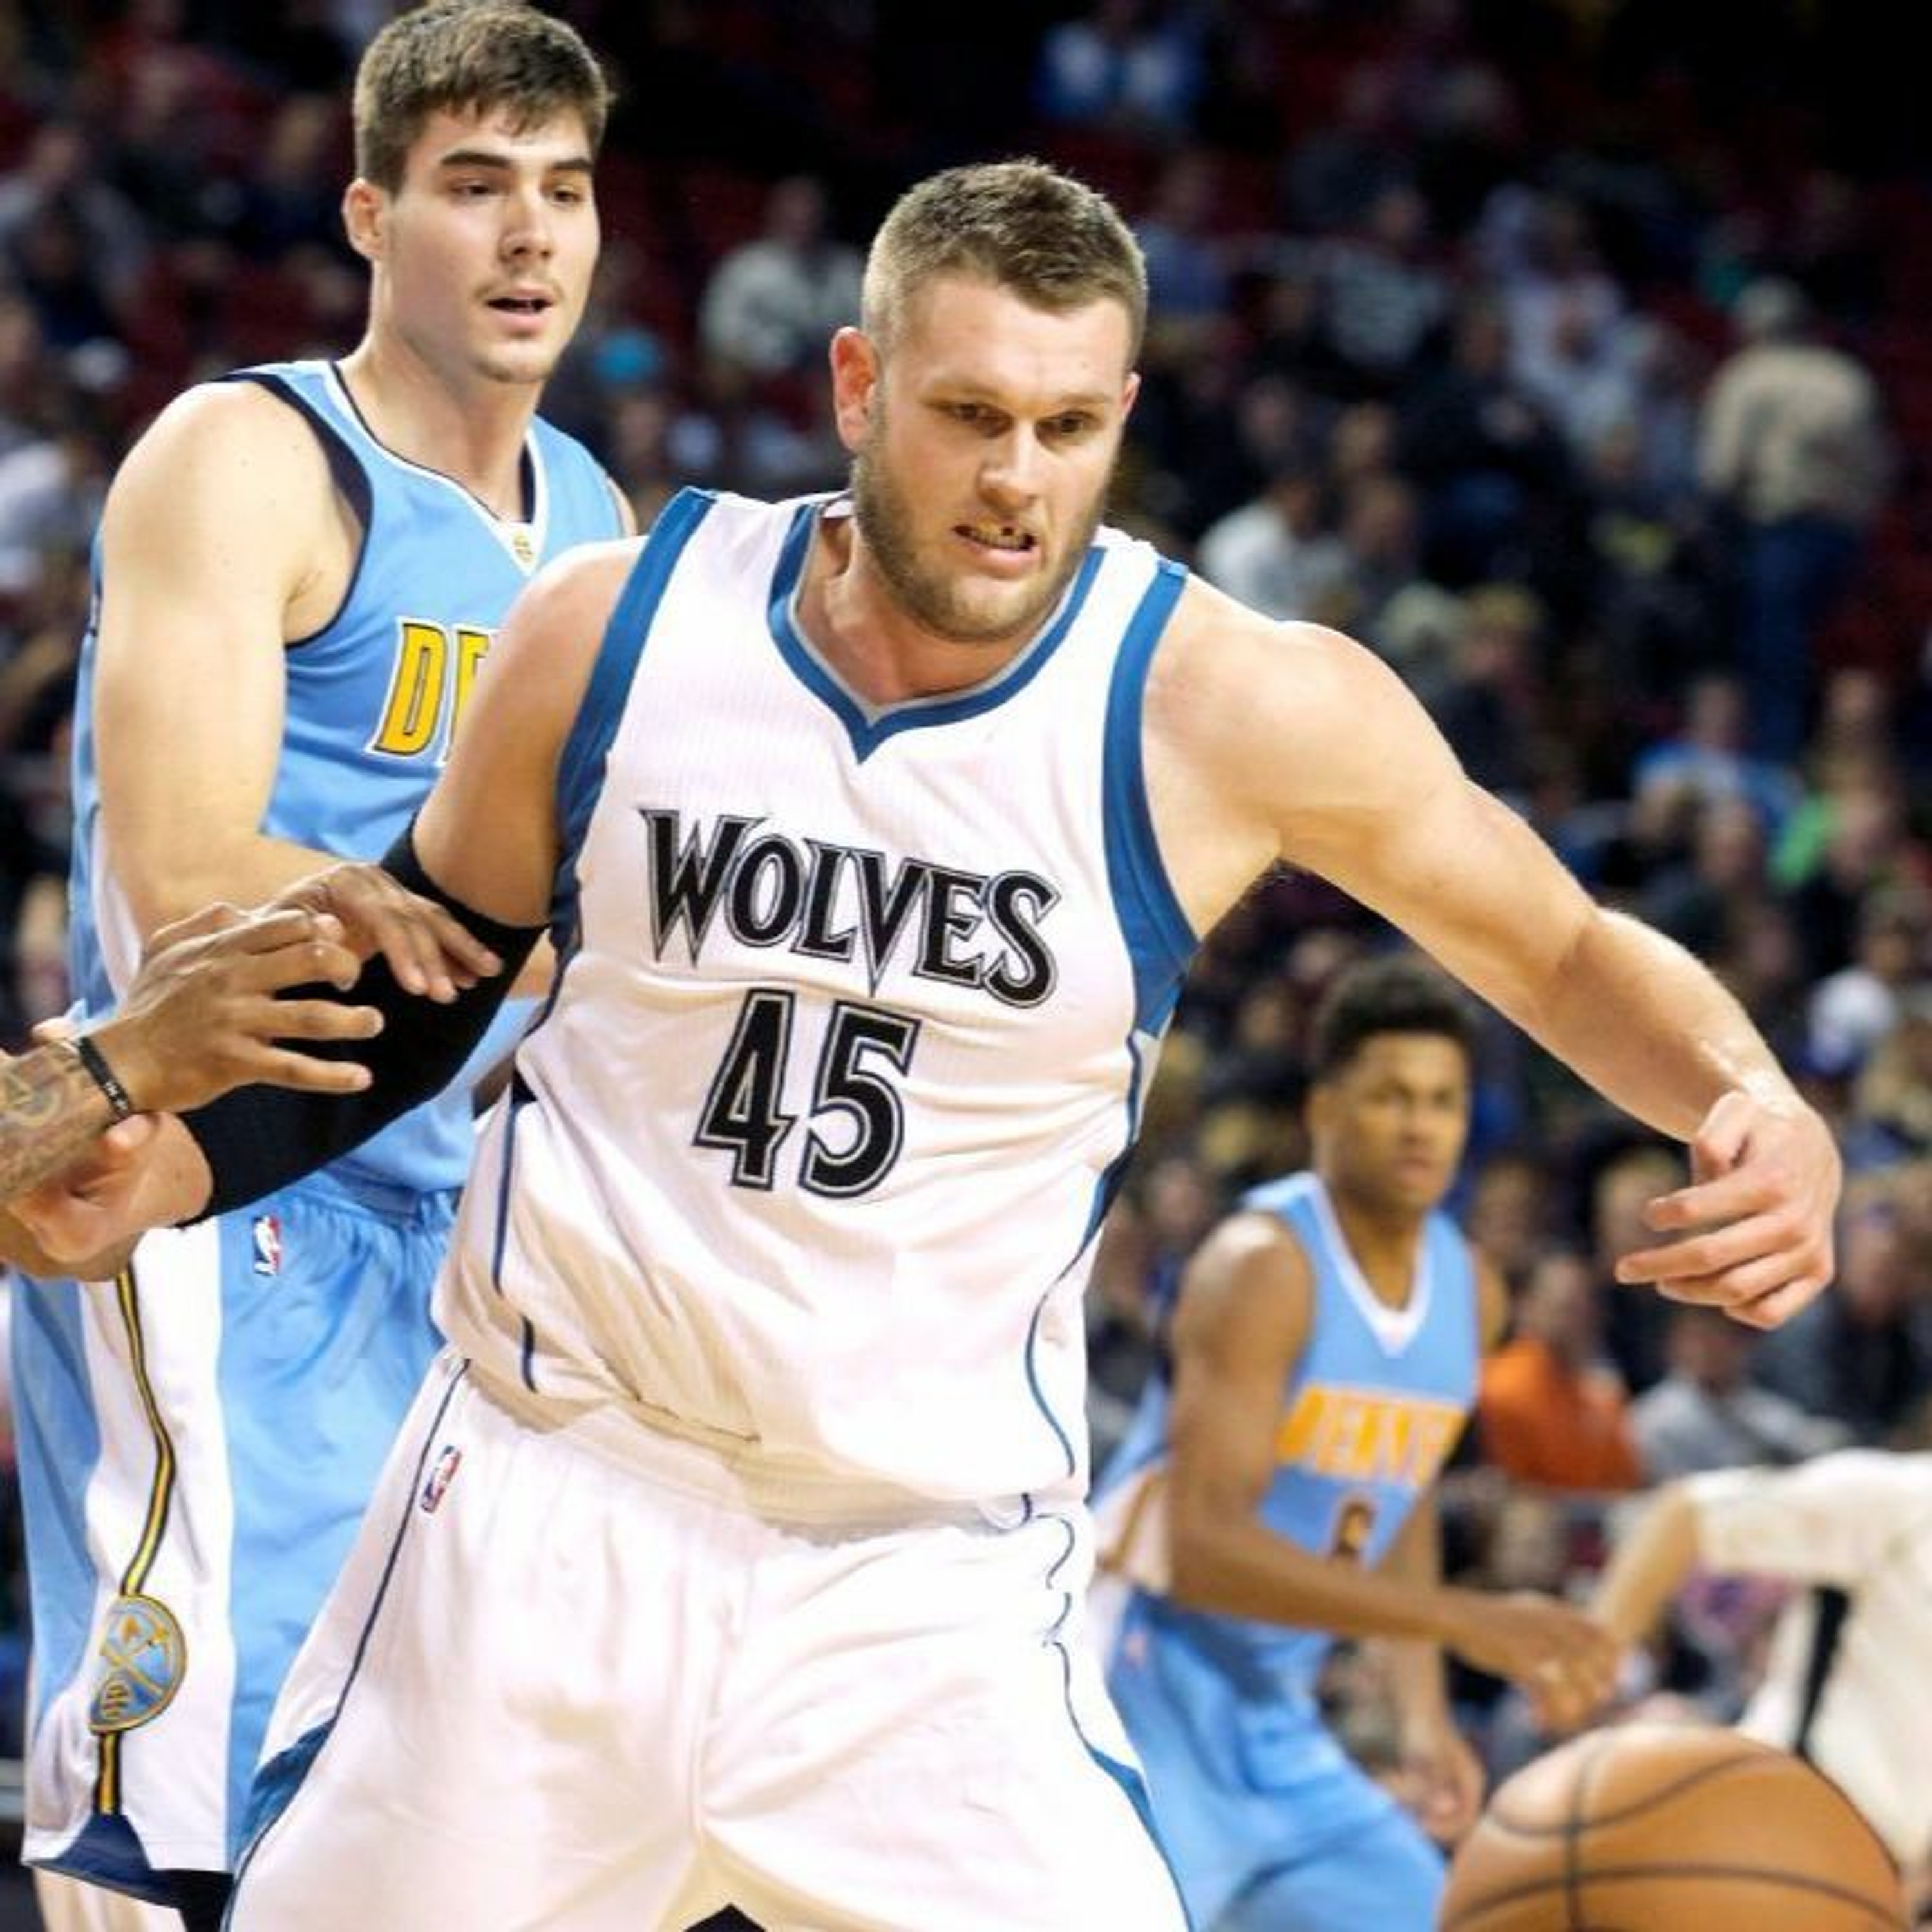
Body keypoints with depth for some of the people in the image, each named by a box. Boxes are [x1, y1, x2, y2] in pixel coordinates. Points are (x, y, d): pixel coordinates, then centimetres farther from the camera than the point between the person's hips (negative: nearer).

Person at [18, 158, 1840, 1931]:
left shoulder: (1228, 705, -12)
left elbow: (1572, 954, 0)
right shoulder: (615, 626, -6)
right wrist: (174, 1158, -6)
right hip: (554, 1499, 1)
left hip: (931, 1585, -1)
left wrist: (1762, 1110, -19)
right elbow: (418, 983, 10)